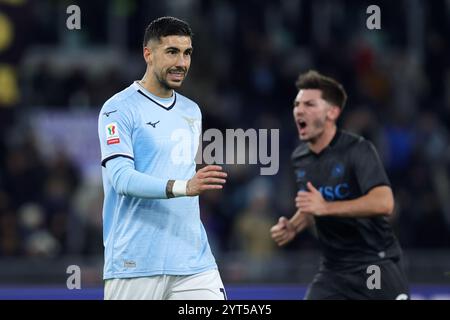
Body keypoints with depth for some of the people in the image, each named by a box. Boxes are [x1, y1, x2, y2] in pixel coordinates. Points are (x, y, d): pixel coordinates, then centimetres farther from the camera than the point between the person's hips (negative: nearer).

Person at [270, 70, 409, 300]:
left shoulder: (358, 150, -15)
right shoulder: (300, 158, 8)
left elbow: (384, 203, -29)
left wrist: (326, 207, -33)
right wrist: (293, 227, 5)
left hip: (376, 264, -6)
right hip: (334, 270, 6)